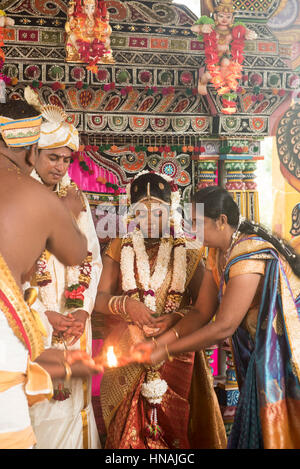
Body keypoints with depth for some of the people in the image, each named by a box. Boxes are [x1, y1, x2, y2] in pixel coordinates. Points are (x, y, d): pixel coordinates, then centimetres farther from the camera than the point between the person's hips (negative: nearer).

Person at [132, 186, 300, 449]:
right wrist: (157, 343, -10)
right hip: (261, 354, 8)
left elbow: (223, 327, -27)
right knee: (254, 430, 15)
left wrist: (166, 351, -21)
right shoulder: (217, 253, 2)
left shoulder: (249, 254, -27)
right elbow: (202, 313, 1)